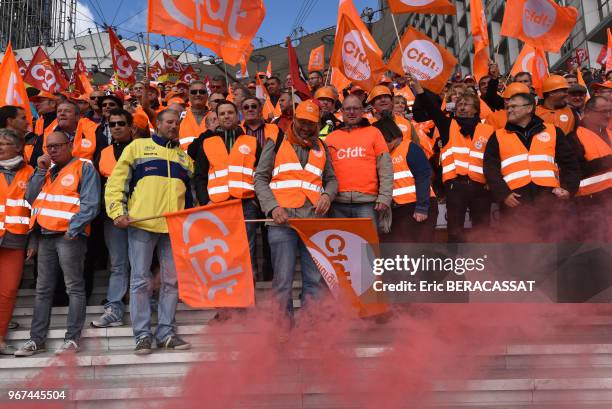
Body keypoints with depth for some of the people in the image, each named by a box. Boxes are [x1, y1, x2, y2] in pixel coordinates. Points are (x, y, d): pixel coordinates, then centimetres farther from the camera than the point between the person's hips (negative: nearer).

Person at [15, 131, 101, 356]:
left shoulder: (84, 168, 0)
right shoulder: (48, 171, 23)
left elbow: (90, 204, -9)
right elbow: (32, 198, 14)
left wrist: (73, 228, -18)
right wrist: (41, 171, 7)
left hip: (69, 236, -7)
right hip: (45, 236, 7)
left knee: (74, 288, -4)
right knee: (42, 289, 8)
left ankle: (72, 339, -1)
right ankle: (36, 339, 12)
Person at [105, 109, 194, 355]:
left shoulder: (184, 156, 20)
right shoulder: (138, 146, 8)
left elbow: (190, 192, 22)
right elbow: (116, 181, 3)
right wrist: (118, 211, -9)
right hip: (141, 224, -3)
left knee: (172, 281, 5)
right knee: (141, 281, 0)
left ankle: (166, 333, 14)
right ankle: (142, 335, 7)